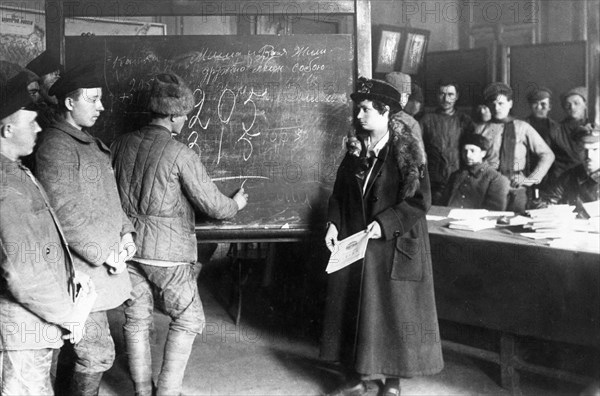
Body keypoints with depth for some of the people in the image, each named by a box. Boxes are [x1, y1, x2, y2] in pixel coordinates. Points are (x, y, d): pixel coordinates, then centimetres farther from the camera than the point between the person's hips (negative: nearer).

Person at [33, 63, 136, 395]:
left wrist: (124, 231, 6)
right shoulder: (55, 146, -16)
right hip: (83, 271, -9)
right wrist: (105, 254, -17)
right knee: (97, 355, -3)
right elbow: (66, 212, -21)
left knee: (87, 350, 18)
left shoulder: (89, 143, 15)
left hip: (103, 261, 9)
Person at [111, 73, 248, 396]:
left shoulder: (121, 145, 1)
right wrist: (236, 204, 10)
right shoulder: (180, 154, -16)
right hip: (166, 253, -6)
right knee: (187, 320, 10)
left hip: (127, 247, 6)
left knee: (137, 320, 15)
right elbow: (212, 205, -11)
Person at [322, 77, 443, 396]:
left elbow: (420, 199, -14)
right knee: (353, 308, 8)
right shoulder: (357, 149, 6)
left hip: (393, 245, -6)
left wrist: (385, 223, -20)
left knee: (392, 310, 3)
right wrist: (334, 223, -3)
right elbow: (340, 193, 11)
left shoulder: (405, 150, -11)